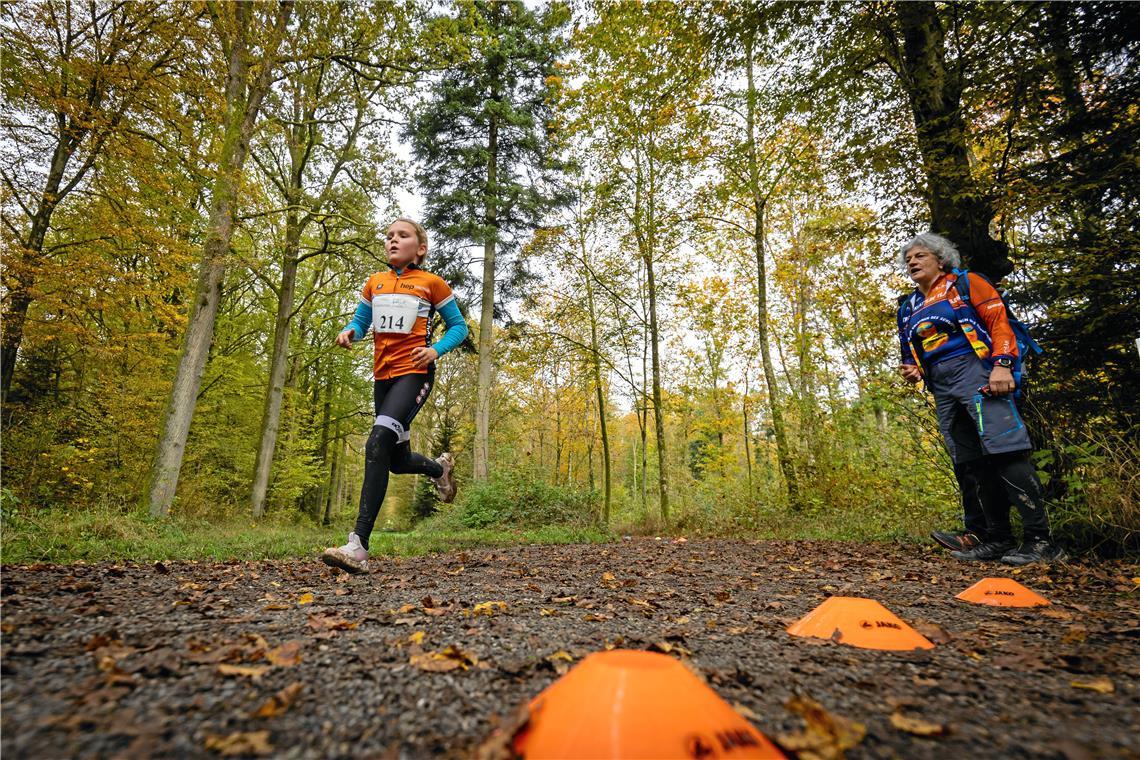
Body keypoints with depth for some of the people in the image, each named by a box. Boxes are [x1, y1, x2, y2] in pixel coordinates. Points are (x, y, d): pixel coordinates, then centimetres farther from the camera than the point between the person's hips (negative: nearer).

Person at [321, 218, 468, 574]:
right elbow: (360, 320, 21)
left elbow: (458, 326, 6)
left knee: (378, 444, -25)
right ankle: (439, 467, 47)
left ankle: (358, 547, -27)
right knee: (397, 460, 13)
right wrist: (349, 331, -3)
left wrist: (436, 350, -13)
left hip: (414, 373, -6)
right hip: (383, 375, 6)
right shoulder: (375, 282, 15)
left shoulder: (431, 283, 3)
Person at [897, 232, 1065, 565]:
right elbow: (913, 352, 28)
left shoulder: (964, 284, 7)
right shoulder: (909, 307, 22)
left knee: (1005, 450, -16)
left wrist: (1001, 364, -17)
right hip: (941, 388, 6)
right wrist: (913, 371, 6)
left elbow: (999, 322, -3)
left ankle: (1040, 540, -12)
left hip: (974, 371, -6)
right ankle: (998, 539, 10)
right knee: (970, 464, 4)